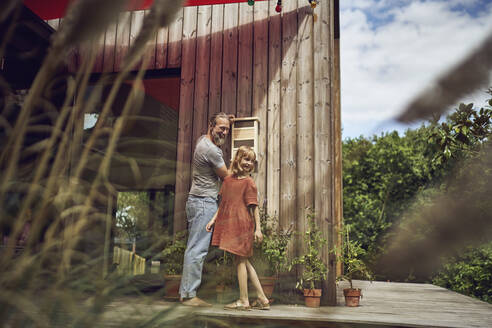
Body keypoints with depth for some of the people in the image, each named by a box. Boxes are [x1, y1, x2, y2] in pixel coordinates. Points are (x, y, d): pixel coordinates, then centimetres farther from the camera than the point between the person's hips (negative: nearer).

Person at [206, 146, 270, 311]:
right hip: (229, 224, 7)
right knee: (244, 261, 11)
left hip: (242, 224, -7)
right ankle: (262, 299, 20)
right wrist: (213, 220, 12)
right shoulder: (228, 180, 11)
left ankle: (243, 300, 11)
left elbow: (254, 207, -8)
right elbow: (222, 204, 17)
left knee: (240, 260, -1)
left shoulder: (248, 182, -7)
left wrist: (258, 228, -10)